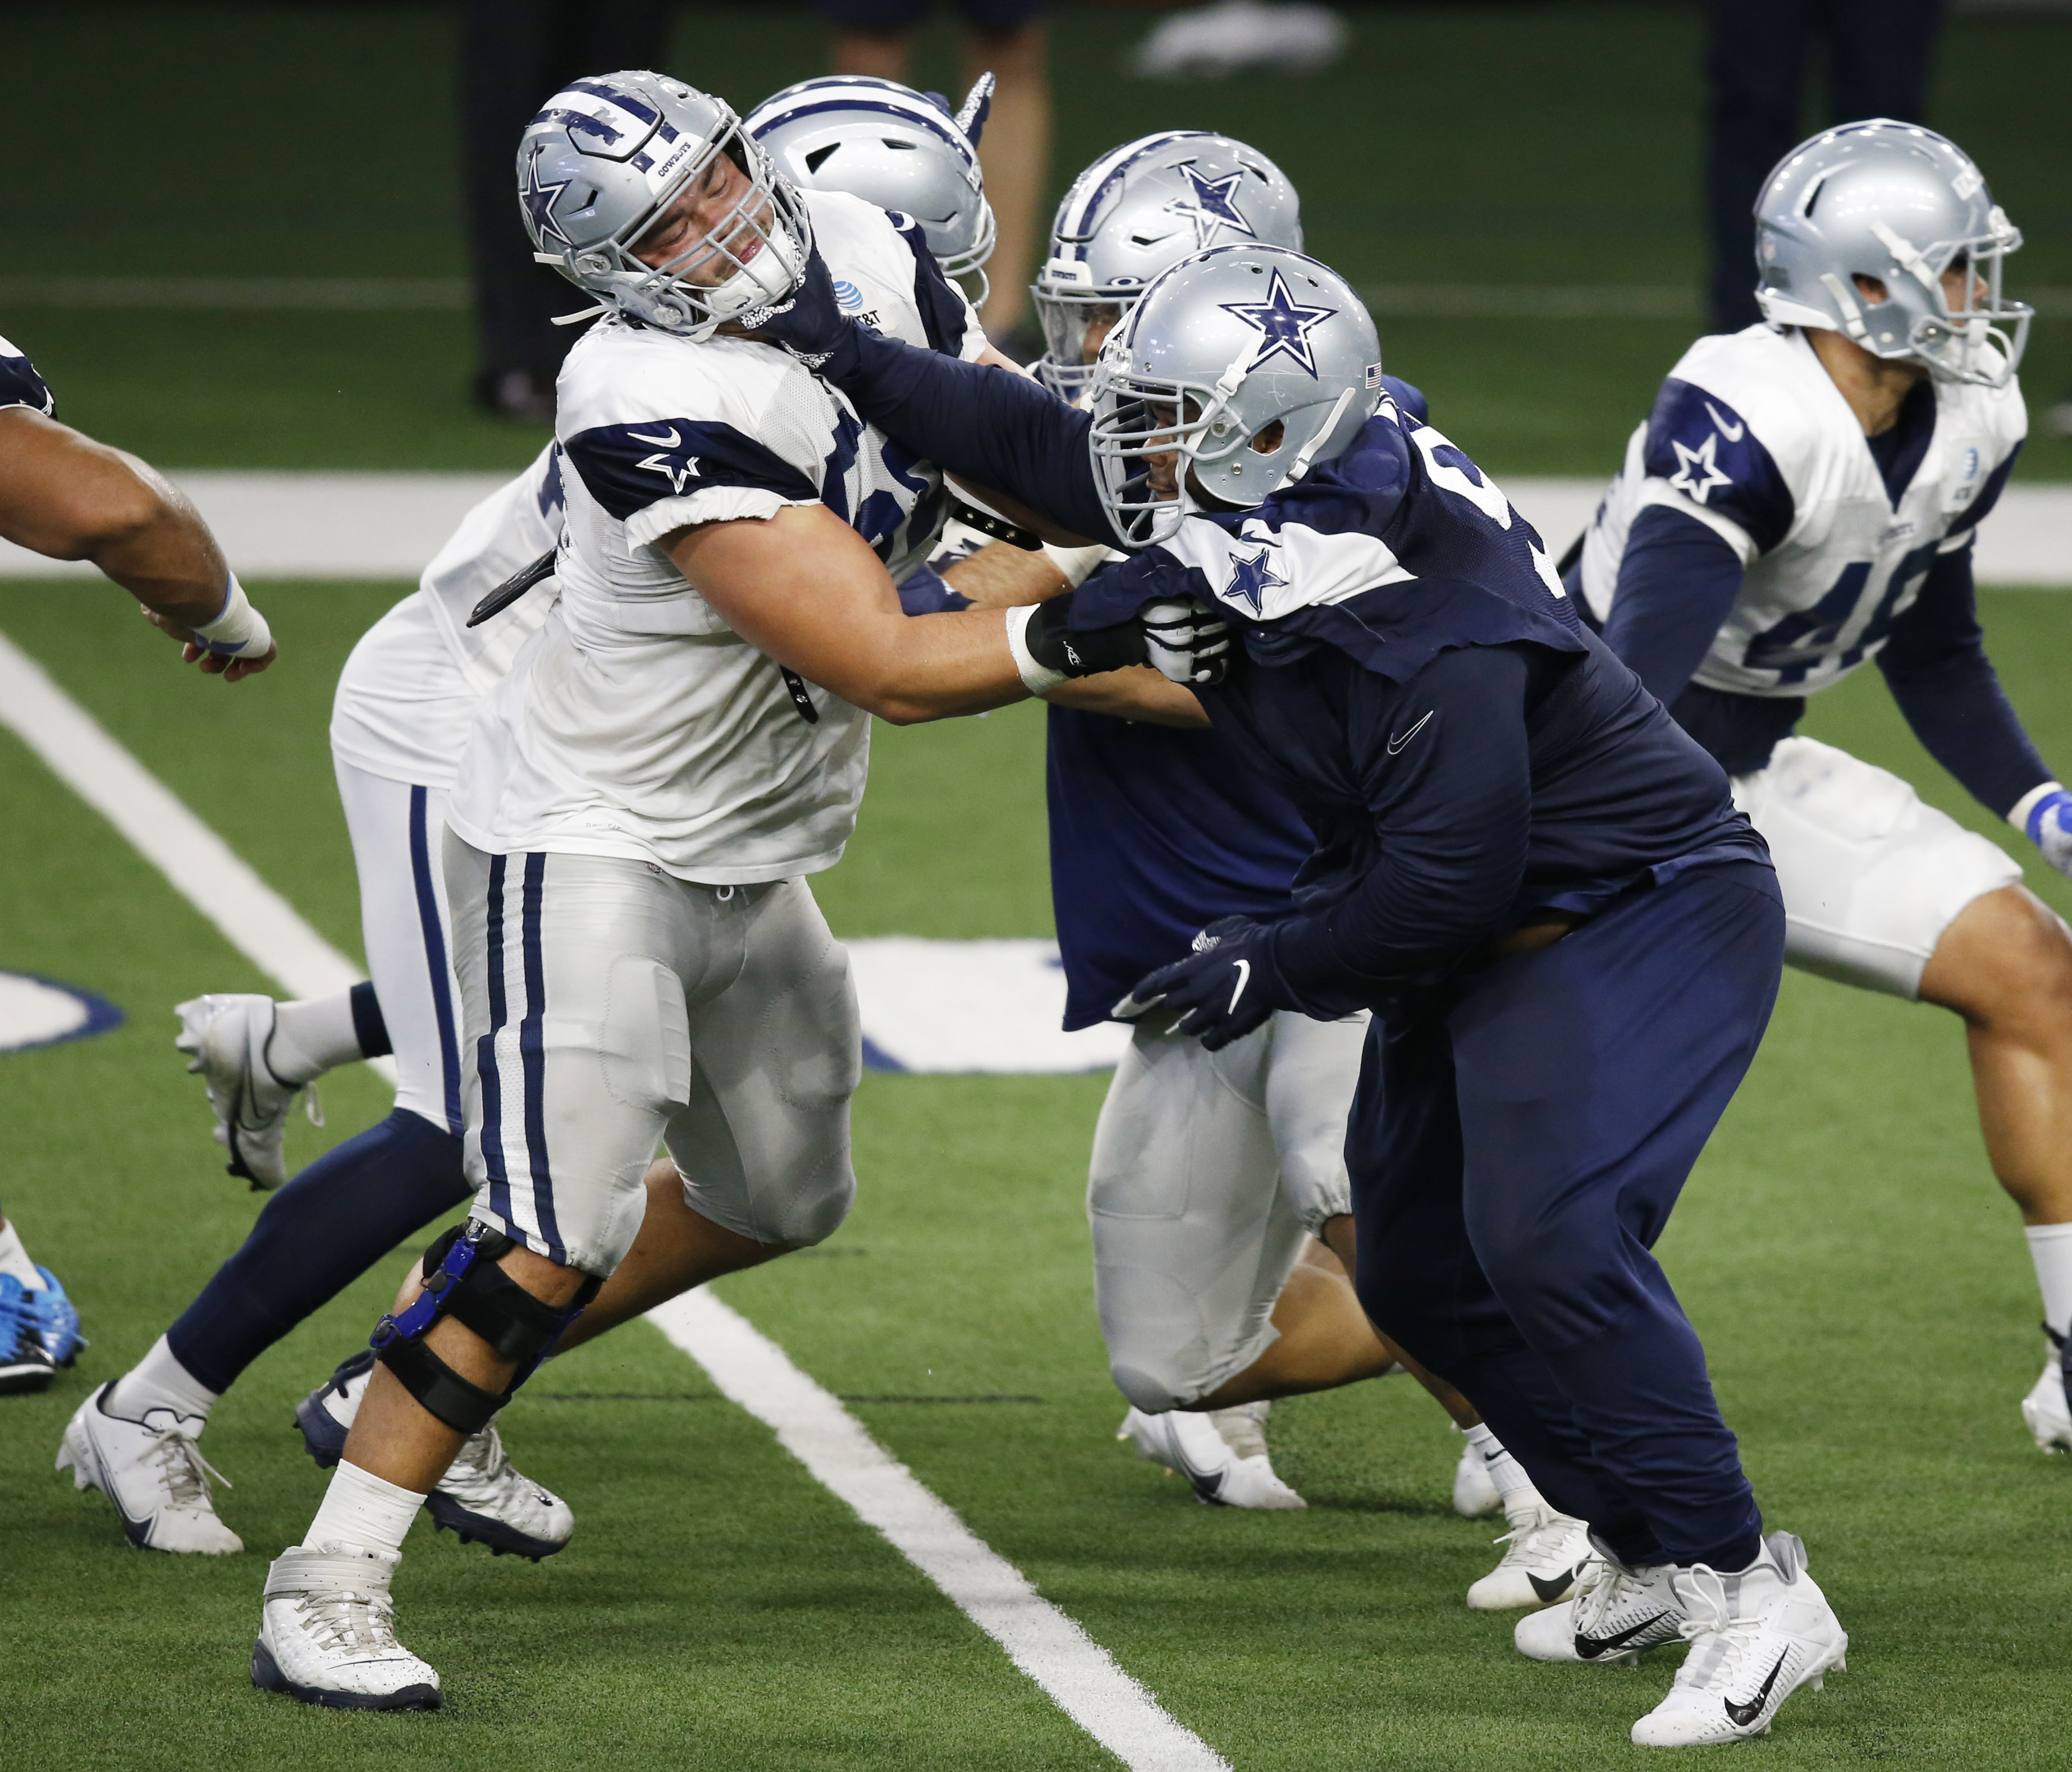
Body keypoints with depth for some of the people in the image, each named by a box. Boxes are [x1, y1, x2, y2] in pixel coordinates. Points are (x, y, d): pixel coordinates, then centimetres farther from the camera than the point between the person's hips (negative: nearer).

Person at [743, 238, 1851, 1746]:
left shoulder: (1430, 629, -33)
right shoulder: (1265, 519, -6)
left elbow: (1450, 876, -30)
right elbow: (1048, 450, 7)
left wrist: (1276, 971, -18)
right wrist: (849, 360, 4)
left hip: (1636, 920, -10)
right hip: (1490, 940, 10)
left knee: (1549, 1240, -25)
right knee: (1419, 1271, 13)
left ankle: (1750, 1594, -18)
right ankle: (1647, 1558, 25)